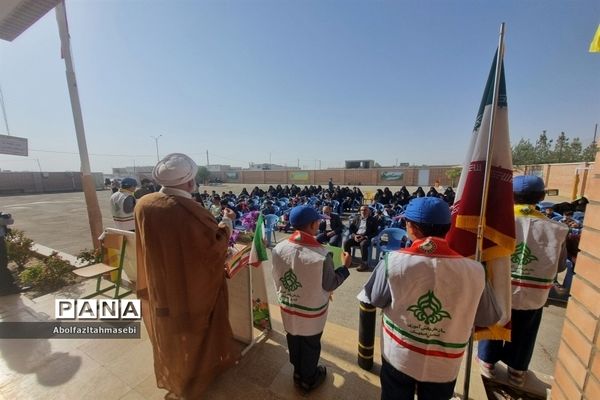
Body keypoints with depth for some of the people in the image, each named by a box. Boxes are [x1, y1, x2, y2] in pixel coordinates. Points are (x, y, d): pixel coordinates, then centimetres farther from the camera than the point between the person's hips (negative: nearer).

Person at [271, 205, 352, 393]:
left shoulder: (279, 249, -21)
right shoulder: (322, 255, -33)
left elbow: (277, 280, -6)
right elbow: (330, 285, -16)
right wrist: (345, 266, -1)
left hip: (288, 308, 4)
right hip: (312, 312, -3)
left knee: (294, 343, 28)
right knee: (311, 346, 25)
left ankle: (298, 372, 55)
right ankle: (308, 379, 50)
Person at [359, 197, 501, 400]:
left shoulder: (393, 261, -26)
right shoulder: (474, 270, -21)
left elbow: (375, 300, -9)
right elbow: (486, 319, -3)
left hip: (398, 357, -1)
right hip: (444, 365, 1)